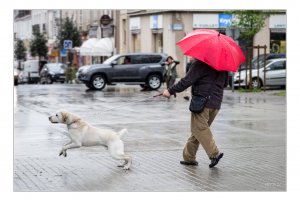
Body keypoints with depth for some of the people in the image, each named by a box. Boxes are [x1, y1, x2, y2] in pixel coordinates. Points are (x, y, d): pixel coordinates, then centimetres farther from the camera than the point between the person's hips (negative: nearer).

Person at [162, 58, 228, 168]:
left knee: (199, 128, -5)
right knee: (198, 128, 14)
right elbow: (224, 82, 21)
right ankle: (189, 157, 18)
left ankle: (214, 153, -18)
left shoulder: (199, 64, -10)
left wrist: (170, 90, -8)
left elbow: (187, 81, -14)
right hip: (216, 103, 8)